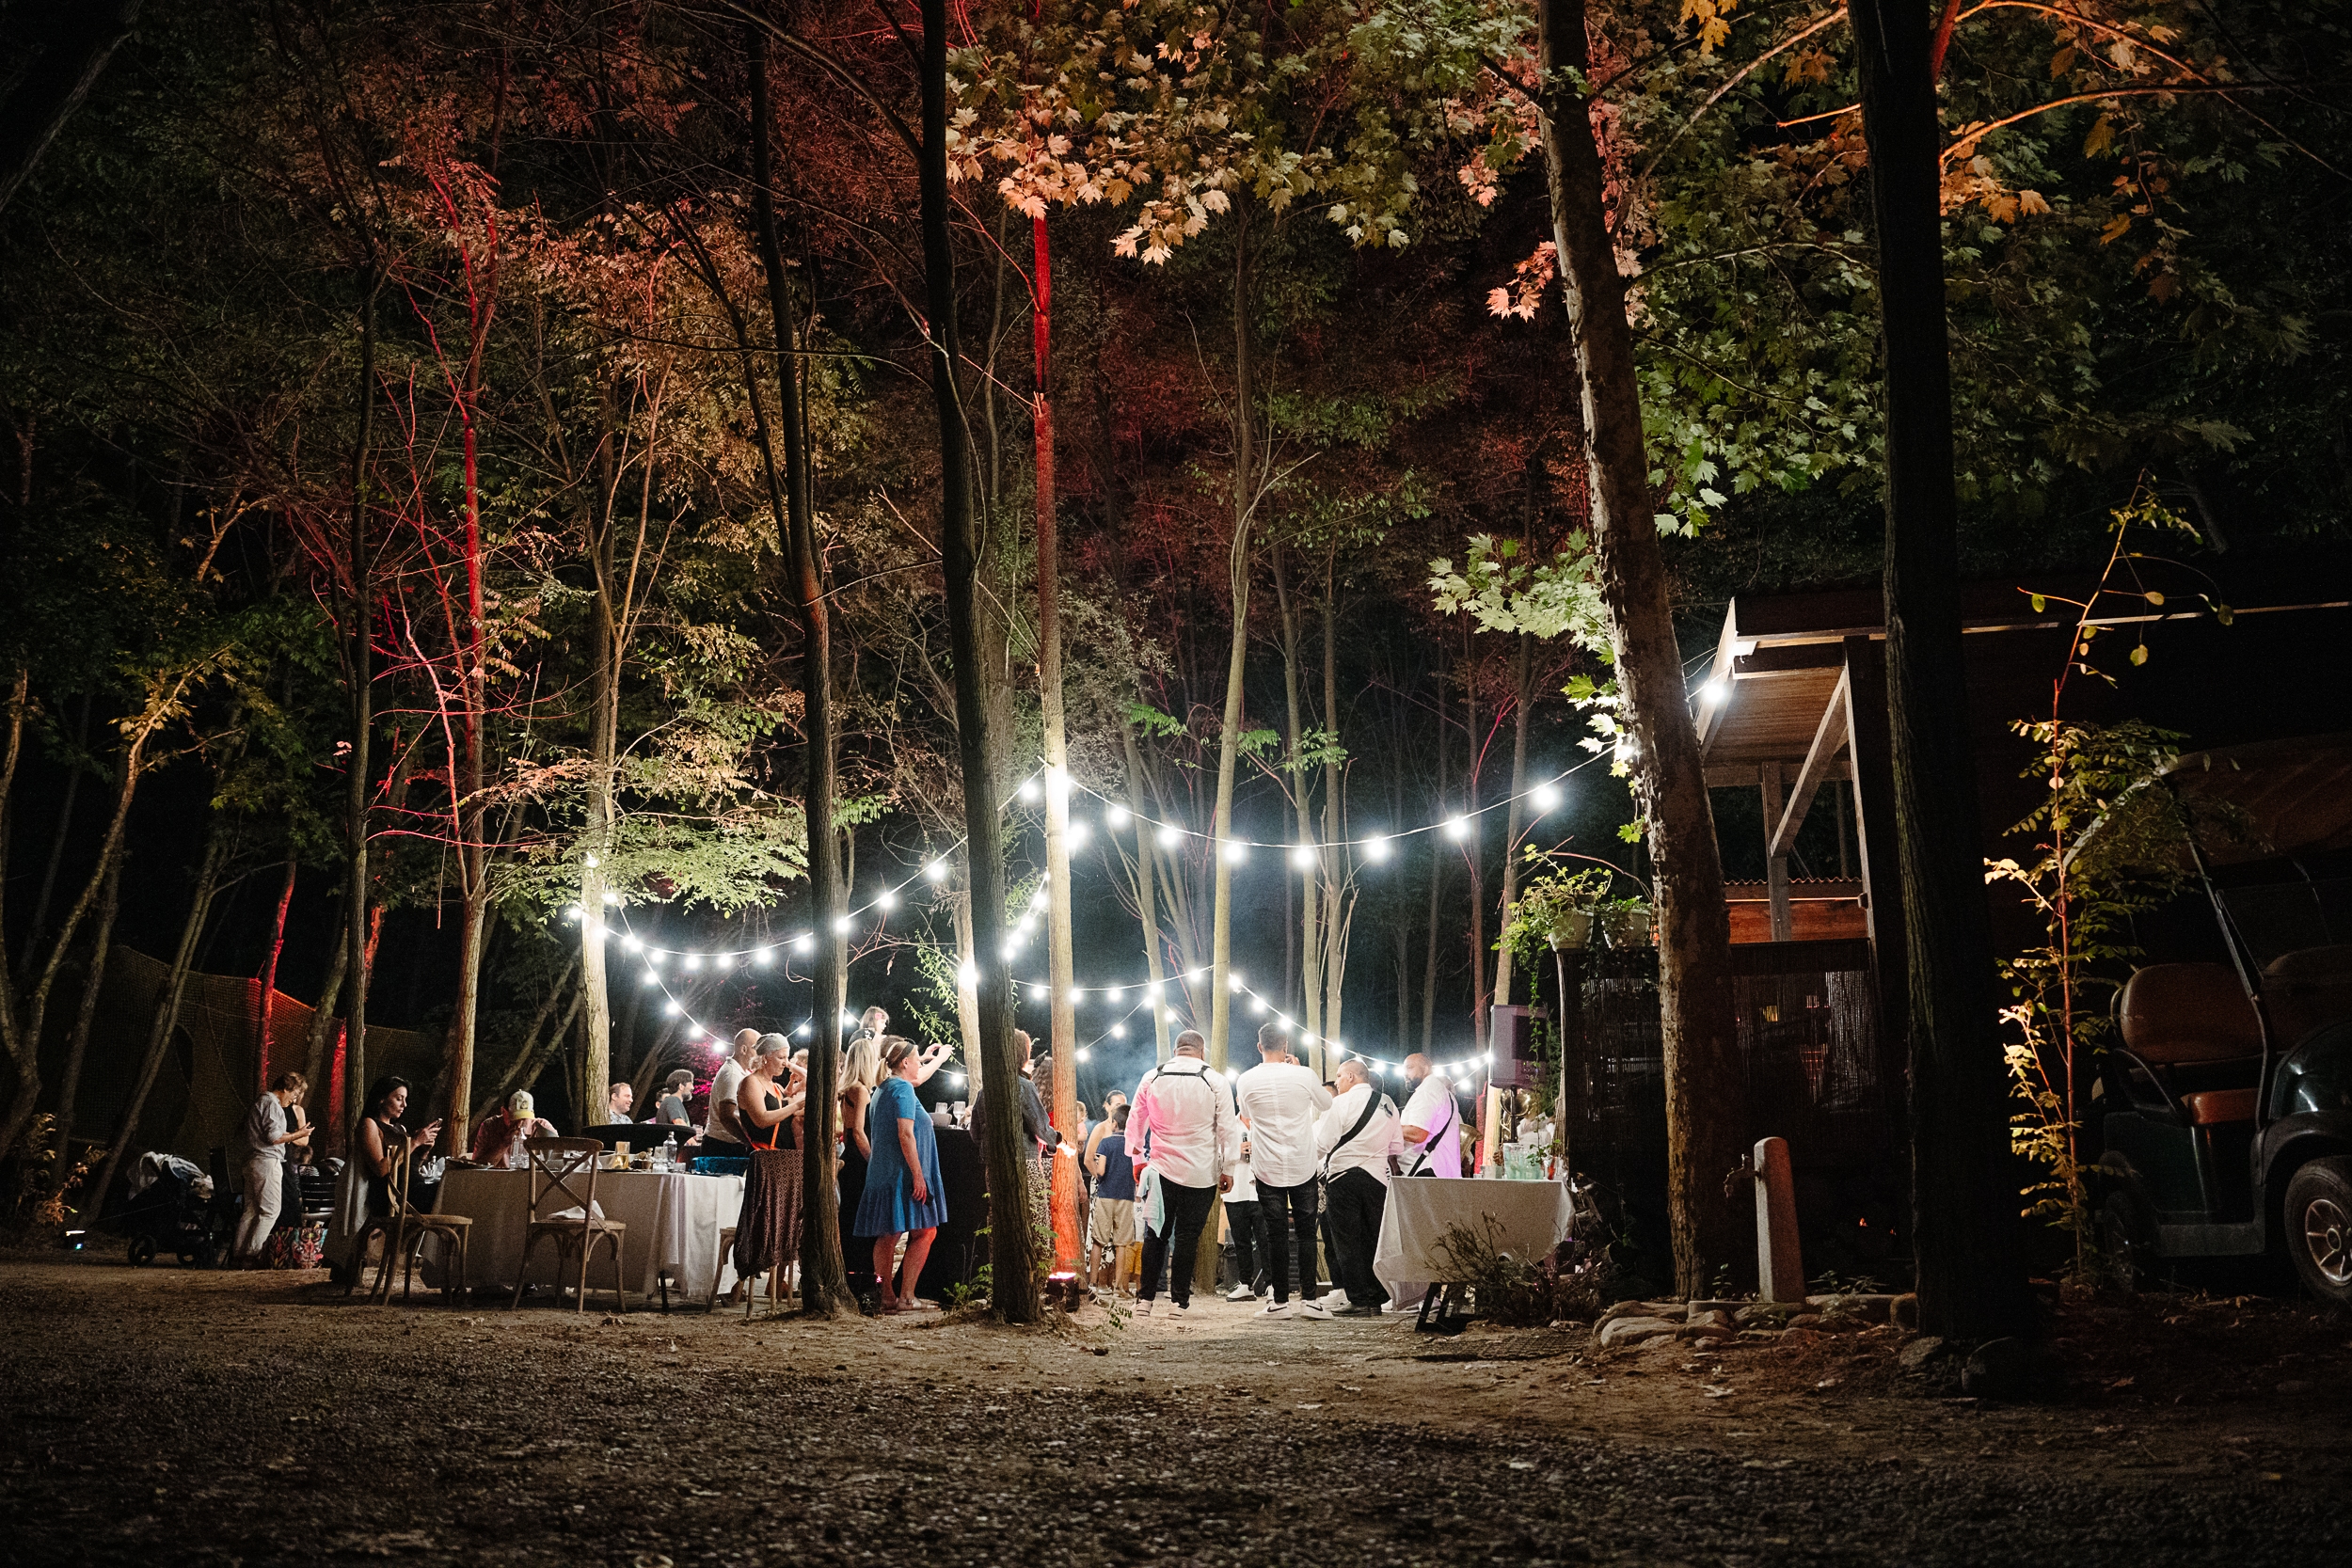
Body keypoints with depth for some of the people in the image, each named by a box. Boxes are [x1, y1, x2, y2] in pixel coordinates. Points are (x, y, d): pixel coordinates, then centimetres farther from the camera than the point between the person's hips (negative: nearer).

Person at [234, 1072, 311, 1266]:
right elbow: (273, 1137, -17)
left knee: (252, 1210, 11)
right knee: (270, 1211, -8)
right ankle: (252, 1254, -10)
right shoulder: (272, 1104, -10)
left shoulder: (259, 1102, 22)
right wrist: (297, 1135, -7)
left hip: (252, 1162, 10)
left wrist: (292, 1135, 19)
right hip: (268, 1162, -10)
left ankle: (239, 1252, 11)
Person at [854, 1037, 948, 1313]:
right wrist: (918, 1174, -20)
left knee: (888, 1236, 9)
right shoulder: (903, 1088, -12)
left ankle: (887, 1298, 11)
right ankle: (905, 1296, -10)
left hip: (883, 1173, 10)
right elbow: (905, 1135, -20)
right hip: (902, 1173, -10)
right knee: (925, 1231, -6)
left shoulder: (883, 1090, 17)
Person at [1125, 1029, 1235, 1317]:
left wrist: (1137, 1159, 17)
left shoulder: (1152, 1078, 3)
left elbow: (1135, 1120, 8)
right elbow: (1227, 1128, -2)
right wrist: (1228, 1169, 4)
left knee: (1156, 1233, 9)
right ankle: (1179, 1299, 6)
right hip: (1202, 1172, -2)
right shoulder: (1214, 1081, -4)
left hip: (1162, 1169, 2)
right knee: (1188, 1235, 4)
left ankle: (1145, 1298, 6)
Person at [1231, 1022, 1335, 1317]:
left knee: (1276, 1234, 6)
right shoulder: (1304, 1076, -8)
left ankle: (1280, 1300, 6)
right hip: (1303, 1167, 0)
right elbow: (1326, 1104, 12)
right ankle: (1309, 1298, 3)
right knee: (1306, 1233, 7)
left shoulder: (1246, 1080, -5)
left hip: (1267, 1169, 1)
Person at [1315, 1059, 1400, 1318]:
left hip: (1344, 1176, -5)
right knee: (1374, 1238, 9)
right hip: (1377, 1177, 6)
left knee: (1347, 1240, 0)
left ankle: (1359, 1301, -2)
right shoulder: (1388, 1104, 10)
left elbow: (1322, 1144, -9)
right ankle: (1376, 1299, 9)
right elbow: (1396, 1148, 12)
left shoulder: (1341, 1103, -9)